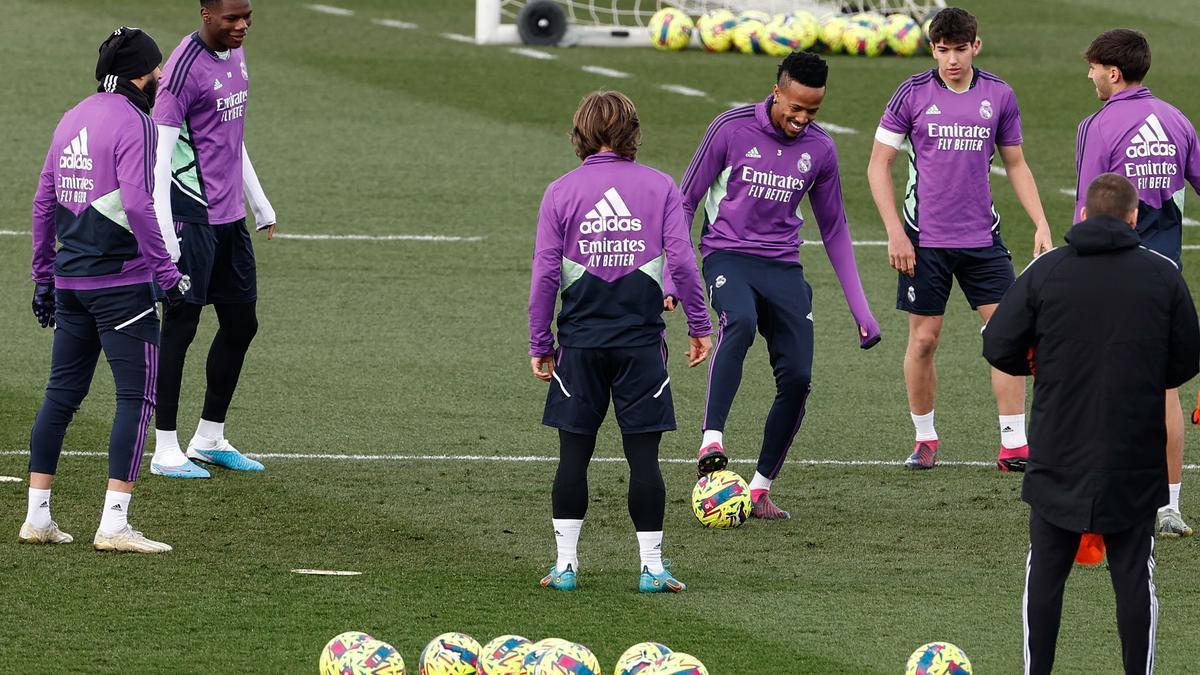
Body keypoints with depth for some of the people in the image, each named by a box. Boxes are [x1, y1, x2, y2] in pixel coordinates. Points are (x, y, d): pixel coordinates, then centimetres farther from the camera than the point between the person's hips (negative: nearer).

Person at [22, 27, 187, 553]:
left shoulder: (72, 119, 13)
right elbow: (136, 205, -20)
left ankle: (37, 517, 14)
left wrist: (44, 277, 23)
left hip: (70, 280, 8)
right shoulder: (131, 121, -10)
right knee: (137, 397, -5)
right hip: (122, 281, -8)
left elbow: (43, 203, 17)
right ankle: (114, 525, -11)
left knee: (62, 394, 13)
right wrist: (166, 273, -16)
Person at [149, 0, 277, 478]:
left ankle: (210, 439, 23)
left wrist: (260, 204, 26)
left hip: (229, 216, 9)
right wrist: (163, 231, -23)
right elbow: (160, 152, -18)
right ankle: (165, 451, 0)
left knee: (241, 322, 12)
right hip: (192, 217, -9)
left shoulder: (234, 56, 12)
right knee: (180, 325, -5)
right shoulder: (185, 66, -15)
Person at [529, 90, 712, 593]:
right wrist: (699, 325, 5)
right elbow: (682, 259, -5)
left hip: (580, 340, 0)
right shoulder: (660, 187, 0)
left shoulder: (561, 193, 1)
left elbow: (545, 274, -1)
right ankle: (652, 567, 3)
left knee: (574, 453, 6)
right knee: (643, 455, 3)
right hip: (641, 340, 0)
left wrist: (540, 344, 6)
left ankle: (566, 564, 5)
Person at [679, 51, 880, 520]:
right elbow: (687, 201, 0)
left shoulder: (820, 149, 5)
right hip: (727, 254, -4)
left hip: (783, 265, 4)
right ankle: (712, 440, -41)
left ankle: (761, 488, 4)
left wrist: (860, 309, 10)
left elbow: (834, 229, 15)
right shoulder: (732, 129, -7)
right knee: (740, 321, -37)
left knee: (797, 377, -9)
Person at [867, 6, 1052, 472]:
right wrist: (895, 233, -6)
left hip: (982, 239, 2)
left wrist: (1041, 225, 4)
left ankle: (1014, 447, -1)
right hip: (924, 241, -2)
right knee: (923, 339, 3)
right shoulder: (913, 94, -4)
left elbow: (1016, 164, 14)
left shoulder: (999, 96, 3)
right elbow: (879, 163, 1)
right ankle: (925, 439, 20)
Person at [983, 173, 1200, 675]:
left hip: (1058, 458, 0)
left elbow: (998, 347, -6)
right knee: (1134, 576, 7)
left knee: (1045, 574, 10)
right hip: (1135, 462, 0)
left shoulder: (1046, 271, -5)